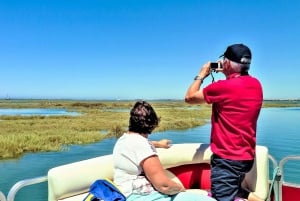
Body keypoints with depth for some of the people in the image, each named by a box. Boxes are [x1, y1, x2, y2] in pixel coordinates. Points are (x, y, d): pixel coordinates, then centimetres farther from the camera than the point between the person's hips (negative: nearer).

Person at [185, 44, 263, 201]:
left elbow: (189, 97, -7)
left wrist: (201, 75, 6)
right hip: (246, 155, 9)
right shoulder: (256, 85, 2)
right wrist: (228, 75, 16)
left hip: (227, 158, -8)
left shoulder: (223, 87, -21)